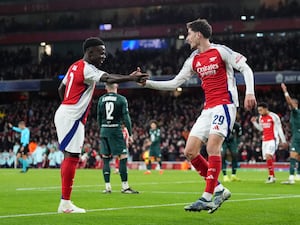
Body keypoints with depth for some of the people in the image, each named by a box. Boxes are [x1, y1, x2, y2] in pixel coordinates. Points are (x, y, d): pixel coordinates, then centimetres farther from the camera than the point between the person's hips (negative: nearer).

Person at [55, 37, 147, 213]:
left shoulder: (75, 67, 16)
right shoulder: (87, 69, -14)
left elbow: (61, 89, 24)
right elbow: (108, 78, -31)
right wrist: (131, 78, -41)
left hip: (65, 113, 10)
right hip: (71, 117, -10)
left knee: (70, 156, 10)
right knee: (72, 157, -9)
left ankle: (65, 203, 12)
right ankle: (66, 203, -9)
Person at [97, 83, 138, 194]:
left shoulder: (101, 99, 7)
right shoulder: (121, 99, -4)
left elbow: (98, 118, 12)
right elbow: (126, 118, -6)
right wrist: (130, 134, -2)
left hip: (104, 130, 4)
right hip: (116, 130, -4)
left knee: (105, 159, 8)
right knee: (123, 157, -1)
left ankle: (107, 186, 8)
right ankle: (125, 186, -4)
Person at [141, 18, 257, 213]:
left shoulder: (221, 51, -4)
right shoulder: (193, 60, 15)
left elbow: (246, 69, -6)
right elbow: (174, 83, 18)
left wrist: (249, 92, -20)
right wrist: (147, 83, 11)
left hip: (224, 105, -8)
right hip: (208, 109, 8)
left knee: (212, 146, -23)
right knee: (190, 151, -2)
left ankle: (207, 197, -22)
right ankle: (218, 189, 6)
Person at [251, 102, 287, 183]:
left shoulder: (274, 116, -9)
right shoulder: (260, 117, 10)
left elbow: (279, 129, -5)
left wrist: (283, 140, -5)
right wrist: (254, 122, 8)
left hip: (272, 140, -7)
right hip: (264, 140, 7)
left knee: (268, 156, -22)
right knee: (268, 159, 5)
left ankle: (271, 176, -17)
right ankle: (272, 176, 14)